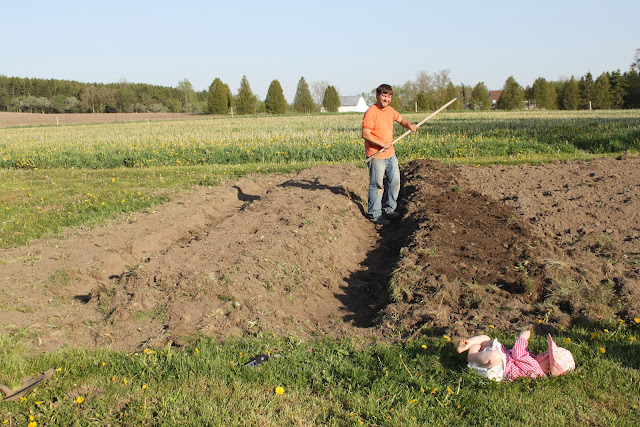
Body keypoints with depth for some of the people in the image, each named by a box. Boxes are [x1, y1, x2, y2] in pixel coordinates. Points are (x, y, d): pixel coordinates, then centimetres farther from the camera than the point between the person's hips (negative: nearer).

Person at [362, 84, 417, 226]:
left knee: (395, 181, 16)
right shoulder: (371, 112, -17)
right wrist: (382, 144, -22)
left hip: (390, 154, 9)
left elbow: (401, 119, 26)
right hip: (376, 155, -9)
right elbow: (365, 134, -22)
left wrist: (409, 125, 4)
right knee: (377, 185, -1)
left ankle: (389, 209, 31)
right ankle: (374, 214, 10)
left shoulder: (390, 110, 8)